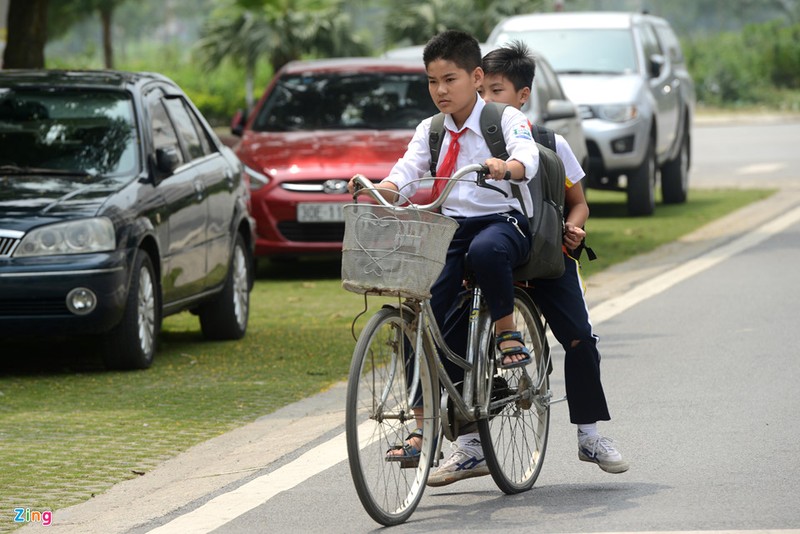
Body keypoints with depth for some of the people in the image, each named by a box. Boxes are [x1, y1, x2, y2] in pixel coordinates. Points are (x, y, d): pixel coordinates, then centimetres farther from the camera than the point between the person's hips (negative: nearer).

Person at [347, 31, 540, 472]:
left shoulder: (505, 118, 0)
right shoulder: (430, 131, 15)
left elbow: (527, 155, -20)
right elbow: (405, 175, 2)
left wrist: (507, 167, -44)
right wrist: (372, 191, -19)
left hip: (502, 222, -5)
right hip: (451, 231, 5)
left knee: (485, 250, -42)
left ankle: (508, 333, -18)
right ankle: (423, 430, -7)